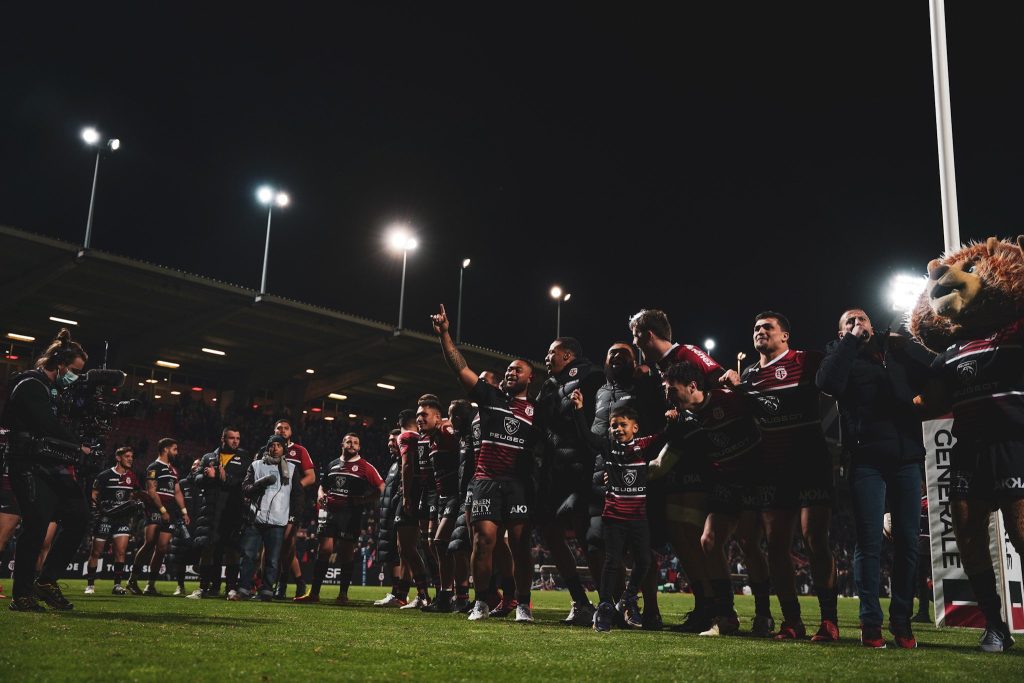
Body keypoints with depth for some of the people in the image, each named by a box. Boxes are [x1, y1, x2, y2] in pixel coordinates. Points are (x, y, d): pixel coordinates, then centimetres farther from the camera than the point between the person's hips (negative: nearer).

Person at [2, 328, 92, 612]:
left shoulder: (56, 389, 19)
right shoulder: (30, 385, -10)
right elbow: (48, 427, -22)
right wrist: (78, 447, -11)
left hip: (52, 465, 9)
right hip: (29, 464, -9)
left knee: (79, 516, 1)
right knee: (37, 524, -13)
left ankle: (46, 580, 10)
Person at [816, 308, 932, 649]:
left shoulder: (896, 350, 17)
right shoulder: (841, 354, 12)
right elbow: (828, 383, -11)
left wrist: (903, 345, 0)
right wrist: (851, 341, -4)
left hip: (906, 456, 2)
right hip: (867, 459, -2)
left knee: (908, 542, 1)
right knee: (869, 542, -4)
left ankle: (901, 622, 9)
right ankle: (871, 622, 1)